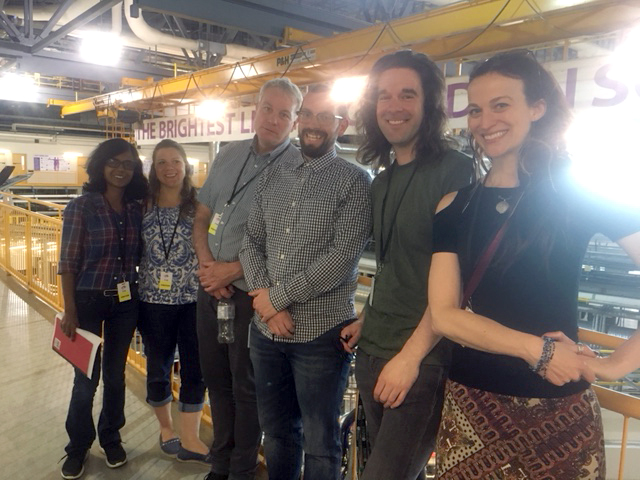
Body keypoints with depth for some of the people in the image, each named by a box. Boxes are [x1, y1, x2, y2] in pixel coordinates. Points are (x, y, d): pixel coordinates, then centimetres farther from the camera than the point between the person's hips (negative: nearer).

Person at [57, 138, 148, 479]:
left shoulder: (137, 209, 2)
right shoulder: (81, 207, -9)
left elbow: (139, 256, 7)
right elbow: (68, 263, -9)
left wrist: (139, 298, 2)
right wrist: (69, 312, -12)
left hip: (126, 301, 3)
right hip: (88, 300, -3)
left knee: (115, 374, 14)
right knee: (86, 378, 7)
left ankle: (111, 437, 35)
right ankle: (78, 446, 29)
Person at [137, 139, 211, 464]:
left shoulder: (199, 203, -1)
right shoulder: (144, 205, 1)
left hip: (194, 299, -1)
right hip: (155, 300, 1)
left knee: (195, 369, 6)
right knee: (158, 369, 14)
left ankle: (190, 440, 21)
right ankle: (165, 428, 37)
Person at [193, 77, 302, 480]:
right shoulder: (229, 155, 8)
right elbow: (202, 216, 11)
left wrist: (232, 270, -15)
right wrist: (206, 262, -5)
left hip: (251, 293, -6)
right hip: (210, 287, 6)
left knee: (246, 387, 9)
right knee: (216, 378, 18)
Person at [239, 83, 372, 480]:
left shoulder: (355, 182, -7)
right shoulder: (273, 178, 9)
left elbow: (341, 258, -17)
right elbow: (252, 243, 6)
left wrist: (278, 295, -13)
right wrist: (267, 302, -10)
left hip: (321, 332, -5)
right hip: (267, 328, 5)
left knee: (319, 441, 11)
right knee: (276, 430, 21)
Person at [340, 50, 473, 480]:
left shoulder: (455, 170, -12)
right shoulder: (382, 181, 12)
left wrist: (411, 355, -18)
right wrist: (367, 322, 12)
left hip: (425, 357, -7)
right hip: (372, 351, 7)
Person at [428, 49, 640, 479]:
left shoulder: (581, 198, -5)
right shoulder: (454, 208, -1)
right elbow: (444, 315, -7)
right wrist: (535, 349, -15)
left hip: (560, 411, -2)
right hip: (471, 405, 2)